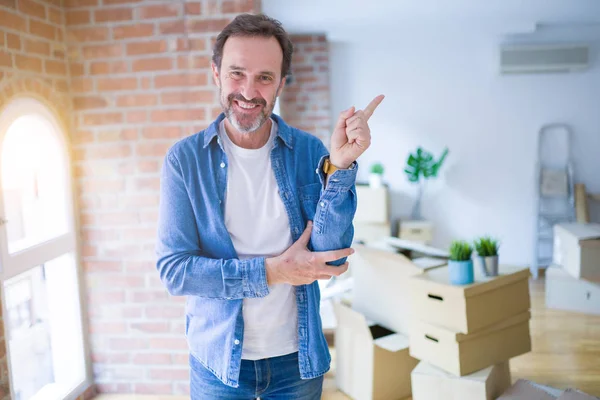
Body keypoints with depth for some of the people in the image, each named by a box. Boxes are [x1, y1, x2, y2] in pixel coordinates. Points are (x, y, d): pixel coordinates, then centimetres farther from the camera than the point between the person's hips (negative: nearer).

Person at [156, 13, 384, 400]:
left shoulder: (309, 153, -7)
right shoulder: (185, 159, -10)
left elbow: (331, 258, -14)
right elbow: (173, 269, -13)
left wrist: (340, 167, -25)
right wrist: (271, 271, -20)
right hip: (218, 358, -1)